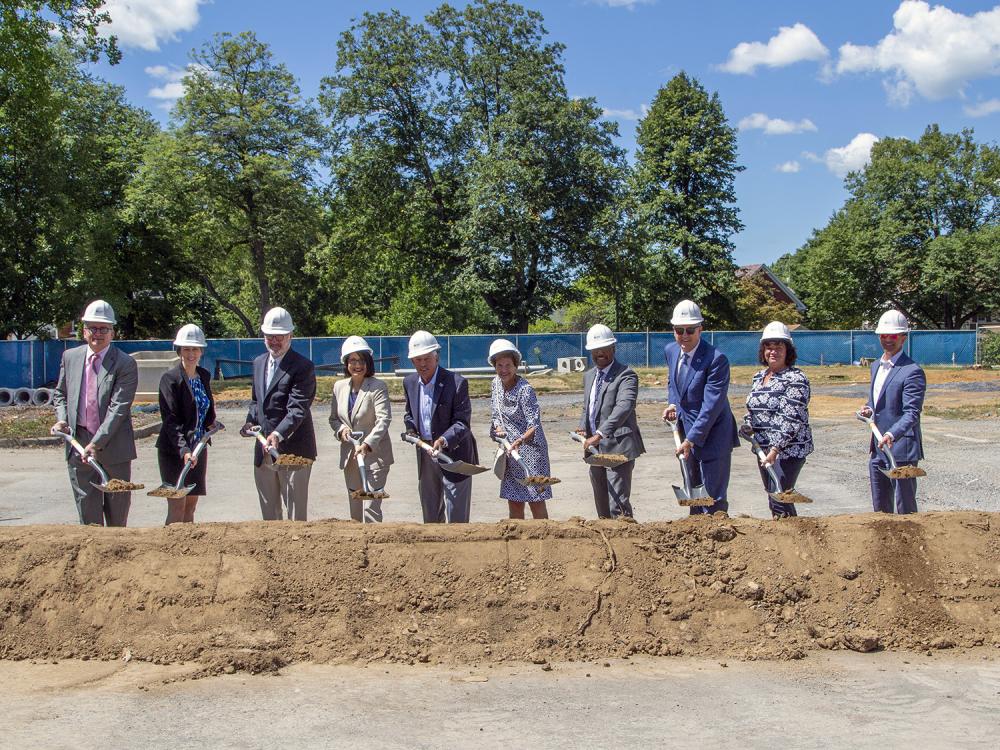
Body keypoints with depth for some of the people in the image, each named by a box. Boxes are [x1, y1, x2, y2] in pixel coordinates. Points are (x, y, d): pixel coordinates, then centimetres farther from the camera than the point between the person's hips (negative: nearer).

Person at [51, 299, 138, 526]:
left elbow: (119, 407, -16)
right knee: (87, 509, 5)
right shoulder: (70, 356, 7)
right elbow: (60, 393, 20)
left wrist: (97, 443, -21)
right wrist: (61, 419, 0)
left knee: (117, 511, 9)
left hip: (113, 447, -3)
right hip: (78, 445, 3)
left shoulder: (125, 364, -10)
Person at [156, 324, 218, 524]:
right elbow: (170, 420, -17)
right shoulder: (170, 378, -11)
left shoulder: (204, 376, 9)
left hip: (198, 449, 6)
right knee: (177, 509, -8)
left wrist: (211, 423, 5)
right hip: (174, 451, -6)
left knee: (191, 507, 10)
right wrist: (183, 450, -26)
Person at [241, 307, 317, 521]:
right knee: (268, 512, 16)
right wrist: (250, 421, 4)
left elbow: (298, 408, -21)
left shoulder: (303, 367, -12)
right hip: (263, 449, 7)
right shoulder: (259, 363, 12)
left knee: (296, 513, 1)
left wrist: (278, 434, -35)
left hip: (292, 450, -7)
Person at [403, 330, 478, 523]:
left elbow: (462, 422, -19)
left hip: (454, 454, -6)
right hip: (425, 455, 6)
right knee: (430, 514, 17)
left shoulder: (457, 383, -17)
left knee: (455, 515, -3)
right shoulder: (409, 382, 3)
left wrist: (444, 440, -35)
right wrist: (412, 430, 0)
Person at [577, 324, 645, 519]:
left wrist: (599, 434, -37)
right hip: (595, 450, 8)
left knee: (618, 504, -12)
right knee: (602, 505, 15)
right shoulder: (589, 376, 16)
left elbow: (624, 407, -26)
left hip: (618, 447, -8)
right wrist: (583, 429, 4)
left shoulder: (626, 375, -11)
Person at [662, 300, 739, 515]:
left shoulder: (716, 358, -22)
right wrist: (672, 404, 2)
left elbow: (712, 405, -24)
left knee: (713, 498, -2)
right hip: (688, 432, 8)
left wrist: (691, 440, -25)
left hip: (712, 435, -7)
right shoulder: (670, 351, 1)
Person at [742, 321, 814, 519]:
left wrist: (775, 449, -25)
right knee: (773, 498, 14)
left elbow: (792, 420, -19)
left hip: (787, 450, -8)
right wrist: (748, 425, 1)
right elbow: (751, 409, 23)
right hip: (763, 449, 8)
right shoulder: (759, 377, 12)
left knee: (779, 500, -10)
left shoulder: (796, 379, -12)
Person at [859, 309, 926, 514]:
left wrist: (892, 434, -36)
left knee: (905, 509, -1)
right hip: (878, 449, 8)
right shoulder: (876, 366, 13)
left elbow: (911, 413, -20)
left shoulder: (912, 371, -13)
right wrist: (869, 409, 4)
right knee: (880, 508, 16)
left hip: (901, 451, -8)